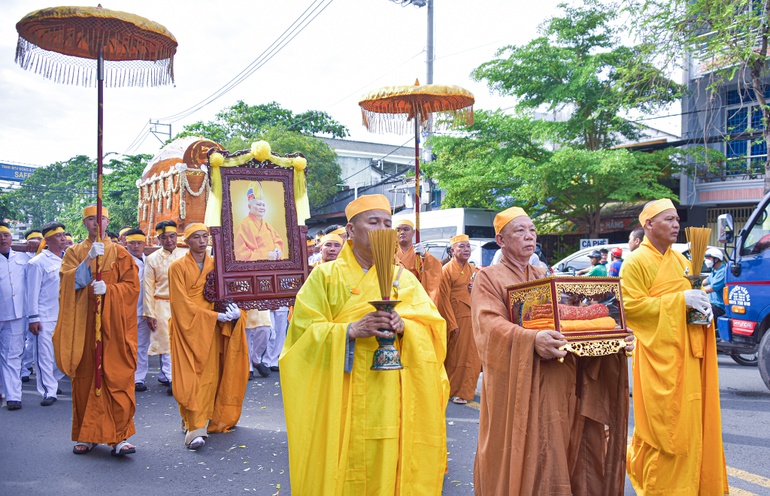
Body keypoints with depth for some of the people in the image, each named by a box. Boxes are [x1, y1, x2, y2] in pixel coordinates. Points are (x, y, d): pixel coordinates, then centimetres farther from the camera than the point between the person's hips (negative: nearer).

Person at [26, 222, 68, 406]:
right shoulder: (38, 262, -4)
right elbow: (33, 292, -6)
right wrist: (33, 318, -9)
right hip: (46, 318, -5)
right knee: (45, 356, -1)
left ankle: (50, 380, 32)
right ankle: (49, 392, 9)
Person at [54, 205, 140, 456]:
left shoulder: (119, 253, 8)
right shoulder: (74, 252, 13)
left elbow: (132, 285, 1)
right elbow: (70, 282, -3)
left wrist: (108, 289, -16)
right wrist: (90, 259, -16)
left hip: (113, 324, -1)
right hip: (83, 323, 2)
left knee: (117, 378, -7)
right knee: (85, 377, 2)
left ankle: (119, 436, -4)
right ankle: (87, 435, 14)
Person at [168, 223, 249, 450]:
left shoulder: (215, 264, 10)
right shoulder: (178, 267, -3)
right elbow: (183, 303, -9)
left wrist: (234, 310, -14)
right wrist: (216, 316, -16)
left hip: (211, 329, 4)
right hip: (188, 327, -4)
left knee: (209, 374, 1)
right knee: (190, 375, -9)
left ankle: (196, 423, 12)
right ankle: (195, 428, -10)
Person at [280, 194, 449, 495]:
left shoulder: (405, 279, 8)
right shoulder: (325, 276, 1)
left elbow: (433, 330, 2)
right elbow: (304, 331, -7)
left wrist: (403, 326, -18)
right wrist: (351, 330, -21)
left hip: (392, 400, 2)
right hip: (341, 400, -2)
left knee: (389, 468, 7)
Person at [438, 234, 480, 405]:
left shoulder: (474, 270, 13)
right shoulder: (447, 270, -6)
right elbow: (444, 299, -10)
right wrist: (452, 324, -15)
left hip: (473, 318, 6)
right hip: (456, 320, -6)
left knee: (473, 355, 9)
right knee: (456, 356, 1)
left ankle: (467, 389, 23)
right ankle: (455, 391, 12)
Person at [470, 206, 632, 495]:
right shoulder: (488, 279, -1)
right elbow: (490, 325, -18)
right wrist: (532, 339, -35)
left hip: (558, 387, 5)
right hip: (519, 390, -5)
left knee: (557, 458, 9)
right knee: (520, 461, -2)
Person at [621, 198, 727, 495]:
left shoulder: (680, 260, 15)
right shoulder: (635, 262, -7)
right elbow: (630, 306, -15)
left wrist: (702, 305, 1)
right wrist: (680, 300, -18)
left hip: (685, 352, 7)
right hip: (658, 353, -7)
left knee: (690, 420, 10)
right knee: (664, 423, -2)